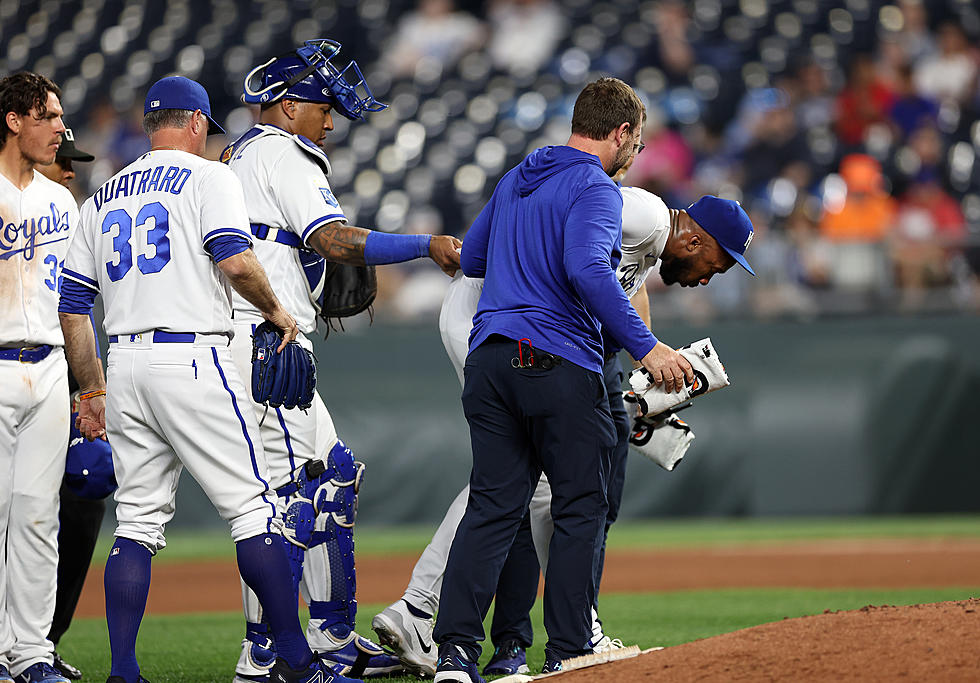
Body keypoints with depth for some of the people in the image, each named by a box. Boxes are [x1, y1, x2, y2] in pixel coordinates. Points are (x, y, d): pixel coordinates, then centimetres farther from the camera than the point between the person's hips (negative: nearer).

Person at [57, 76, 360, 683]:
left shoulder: (104, 197, 19)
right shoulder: (207, 177, 0)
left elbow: (72, 305, 16)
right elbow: (235, 261, -18)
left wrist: (93, 391, 20)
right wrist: (276, 310, 0)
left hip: (125, 365, 6)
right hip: (193, 358, -6)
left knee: (138, 520, 7)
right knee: (254, 507, -1)